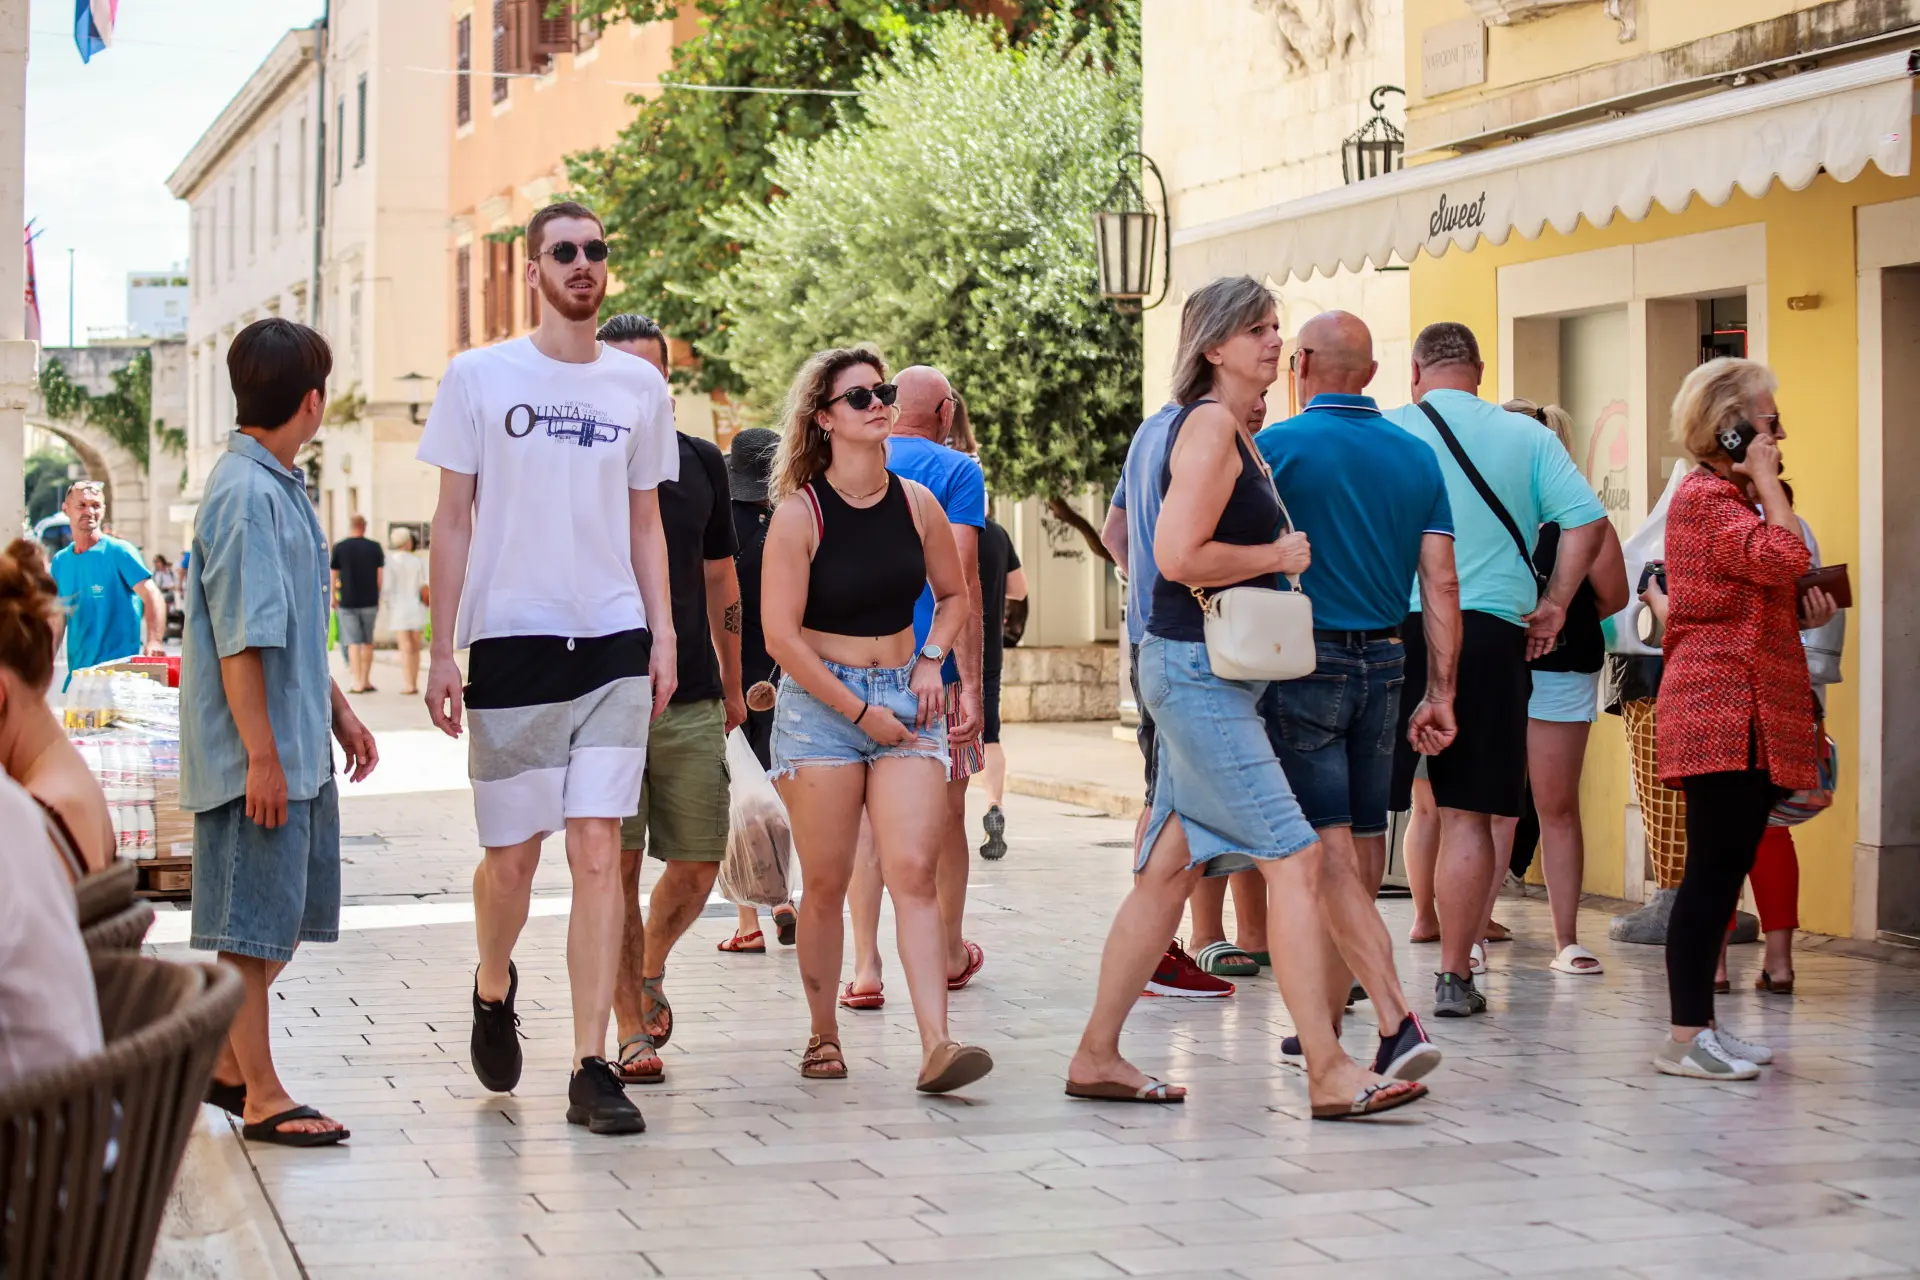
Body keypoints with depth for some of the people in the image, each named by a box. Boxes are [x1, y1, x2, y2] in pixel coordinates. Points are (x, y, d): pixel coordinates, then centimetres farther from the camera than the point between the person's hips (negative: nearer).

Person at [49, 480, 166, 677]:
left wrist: (154, 641, -30)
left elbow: (152, 597, -14)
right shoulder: (60, 561, 11)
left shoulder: (119, 551, -5)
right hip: (78, 671, 5)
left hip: (120, 669, -5)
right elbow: (58, 619, 15)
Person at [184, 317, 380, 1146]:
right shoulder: (246, 495, -17)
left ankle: (226, 1064, 27)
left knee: (287, 919, 15)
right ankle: (261, 1097, 3)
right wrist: (261, 754, -22)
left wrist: (338, 711, 24)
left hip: (297, 747, 10)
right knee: (253, 923, -3)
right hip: (257, 753, -10)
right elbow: (241, 640, -21)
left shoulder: (281, 488, 14)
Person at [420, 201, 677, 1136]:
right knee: (511, 856, 5)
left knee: (599, 856, -5)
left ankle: (591, 1068, -3)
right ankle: (493, 988, 37)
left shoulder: (638, 385, 10)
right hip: (510, 642, -1)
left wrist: (662, 634, 6)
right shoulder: (478, 377, 2)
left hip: (613, 646, 1)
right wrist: (441, 651, -2)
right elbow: (453, 521, 3)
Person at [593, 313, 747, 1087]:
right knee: (616, 864, -4)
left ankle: (651, 969, 33)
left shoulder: (701, 464, 10)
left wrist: (732, 684, 20)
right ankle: (631, 1030, 6)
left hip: (692, 697, 3)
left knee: (696, 864, 4)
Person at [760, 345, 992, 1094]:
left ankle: (935, 1046, -18)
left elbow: (955, 596, 22)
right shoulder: (800, 513, -7)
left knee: (915, 872, -10)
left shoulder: (915, 502, 6)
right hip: (820, 703, -3)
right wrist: (862, 713, -11)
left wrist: (932, 658, 3)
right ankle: (823, 1036, 17)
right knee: (827, 883, 0)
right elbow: (780, 636, -11)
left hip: (904, 700, 3)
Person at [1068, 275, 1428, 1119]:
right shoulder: (1209, 424, -13)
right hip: (1196, 670, -10)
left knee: (1172, 867, 11)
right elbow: (1178, 554, -23)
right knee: (1294, 859, -12)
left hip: (1218, 675, 10)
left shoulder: (1236, 432, 18)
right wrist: (1280, 555, -12)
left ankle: (1096, 1057, 17)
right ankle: (1328, 1074, -12)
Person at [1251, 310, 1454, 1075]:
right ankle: (1322, 1024, 23)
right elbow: (1441, 584, 4)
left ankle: (1399, 1022, -19)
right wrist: (1441, 693, 7)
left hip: (1300, 665, -5)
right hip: (1381, 666, 5)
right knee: (1361, 855, 13)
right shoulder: (1417, 457, 7)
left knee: (1328, 856, -7)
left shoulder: (1275, 447, -6)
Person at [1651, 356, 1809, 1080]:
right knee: (1714, 869, -11)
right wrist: (1767, 479, -13)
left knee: (1724, 870, 10)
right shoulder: (1707, 496, -10)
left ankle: (1699, 1026, 14)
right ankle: (1686, 1036, -11)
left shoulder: (1726, 496, 22)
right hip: (1724, 706, -11)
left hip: (1739, 712, 11)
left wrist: (1800, 611, 11)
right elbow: (1786, 558, -25)